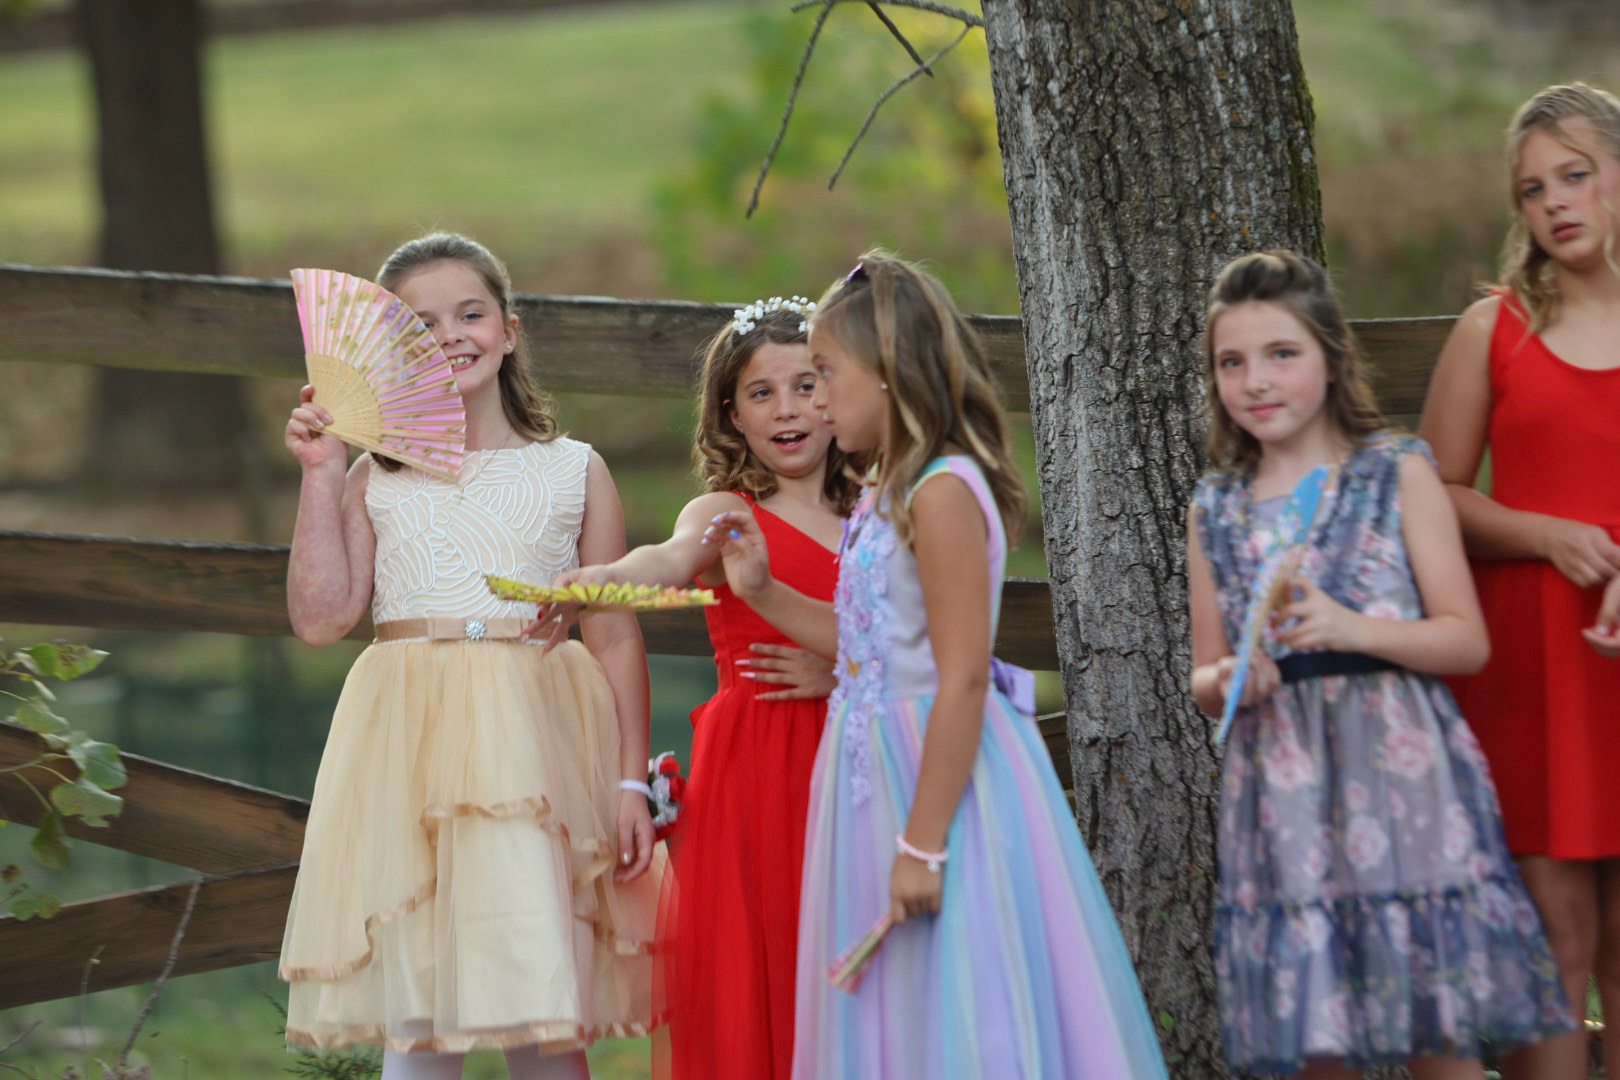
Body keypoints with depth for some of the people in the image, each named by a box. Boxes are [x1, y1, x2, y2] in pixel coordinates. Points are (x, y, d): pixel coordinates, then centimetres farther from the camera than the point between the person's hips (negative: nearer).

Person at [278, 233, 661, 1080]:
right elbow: (320, 618, 0)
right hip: (409, 750, 1)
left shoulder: (573, 472, 8)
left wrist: (630, 785, 1)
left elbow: (617, 639, 7)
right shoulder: (377, 481, 9)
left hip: (533, 745, -1)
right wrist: (319, 477, -1)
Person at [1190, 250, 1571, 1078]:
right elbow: (1207, 675, 16)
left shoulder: (1398, 475, 0)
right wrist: (1225, 682, -7)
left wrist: (1355, 630, -17)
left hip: (1401, 770, -3)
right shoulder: (1216, 510, 11)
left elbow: (1467, 640, -2)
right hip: (1283, 787, 3)